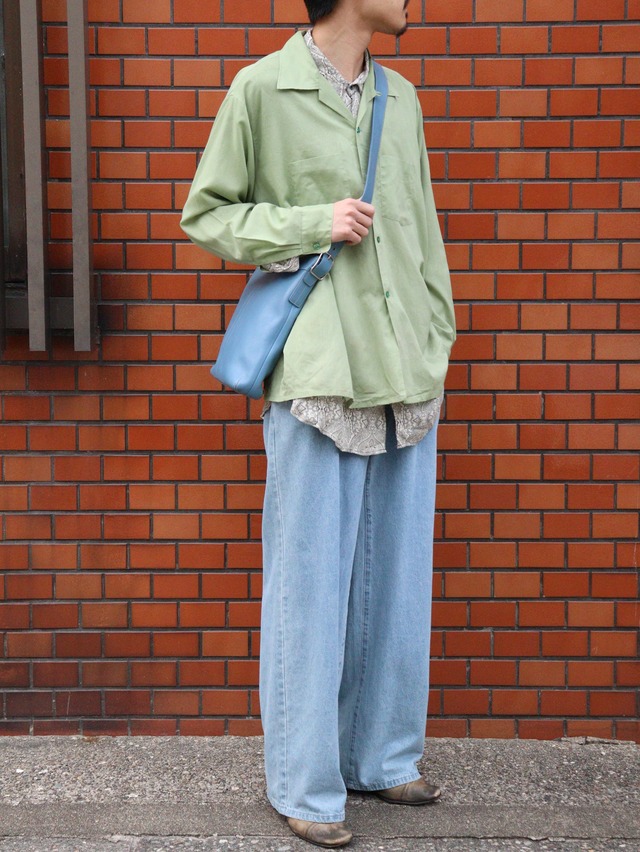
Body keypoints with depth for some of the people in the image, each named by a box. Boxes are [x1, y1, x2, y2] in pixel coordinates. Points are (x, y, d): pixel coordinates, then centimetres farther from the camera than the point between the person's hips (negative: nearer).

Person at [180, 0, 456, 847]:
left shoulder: (401, 97, 15)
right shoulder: (261, 89, -2)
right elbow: (205, 214, 2)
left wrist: (437, 341, 13)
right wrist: (311, 224, -11)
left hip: (408, 377, 6)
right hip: (318, 374, -6)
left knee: (397, 578, 12)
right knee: (311, 584, 1)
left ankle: (383, 756, 28)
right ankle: (305, 784, 16)